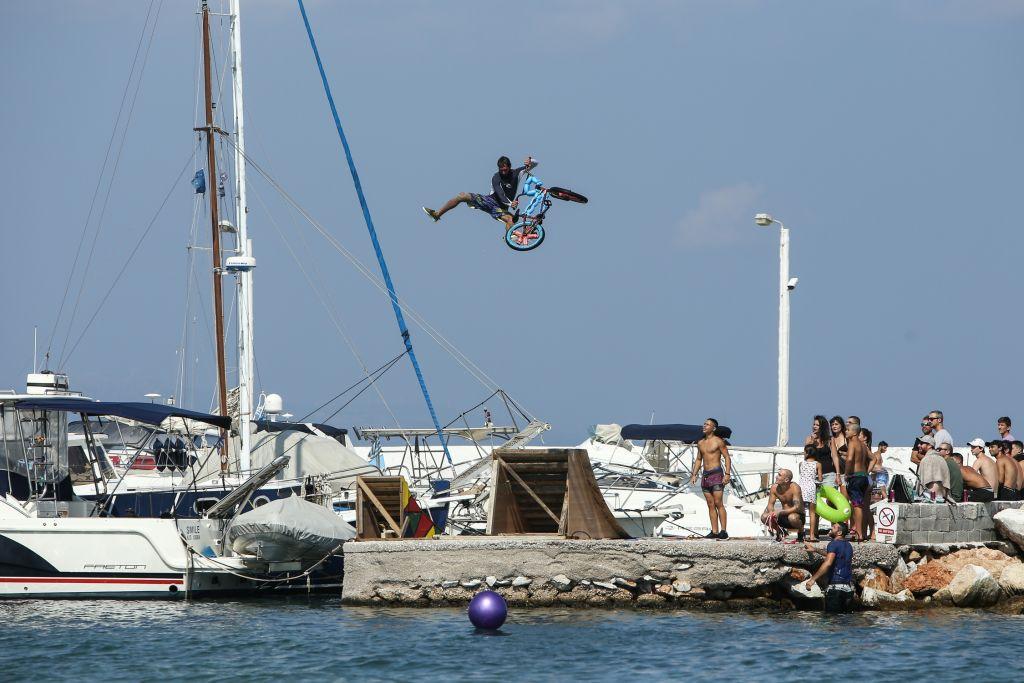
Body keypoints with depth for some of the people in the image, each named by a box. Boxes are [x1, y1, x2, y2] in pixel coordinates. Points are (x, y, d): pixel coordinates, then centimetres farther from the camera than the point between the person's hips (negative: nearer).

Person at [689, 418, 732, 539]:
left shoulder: (718, 441, -4)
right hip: (705, 475, 7)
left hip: (716, 474, -7)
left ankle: (723, 531, -13)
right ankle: (714, 531, 4)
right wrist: (694, 474, 13)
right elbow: (698, 460, 22)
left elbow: (727, 457, -6)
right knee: (710, 505, 4)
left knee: (718, 503, -12)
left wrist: (727, 474, -16)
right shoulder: (700, 443, 15)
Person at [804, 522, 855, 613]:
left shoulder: (834, 544, -7)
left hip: (835, 587, -8)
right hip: (849, 588, 8)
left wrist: (813, 579, -25)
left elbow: (828, 563, -23)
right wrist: (815, 550, 45)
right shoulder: (848, 546, 18)